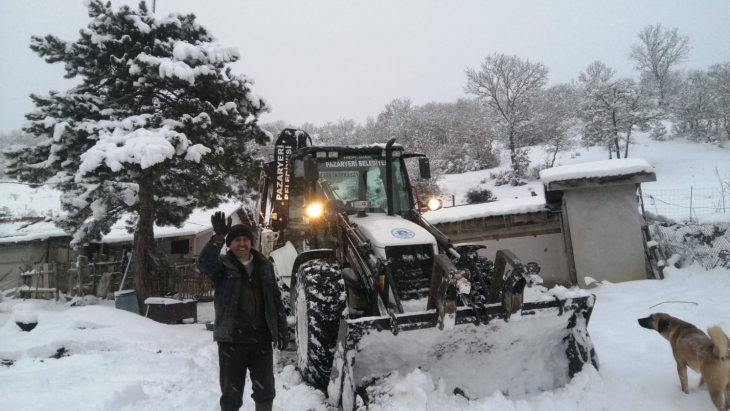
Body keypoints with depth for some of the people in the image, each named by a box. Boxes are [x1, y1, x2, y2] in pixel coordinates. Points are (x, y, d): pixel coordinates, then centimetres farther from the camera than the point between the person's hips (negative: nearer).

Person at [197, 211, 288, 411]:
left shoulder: (264, 266, 7)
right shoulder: (222, 266, -3)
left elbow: (276, 300, 11)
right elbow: (204, 263, -27)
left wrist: (282, 331, 8)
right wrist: (218, 237, -42)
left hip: (261, 339, 3)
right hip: (232, 340, -3)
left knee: (265, 389, 14)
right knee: (231, 392, 9)